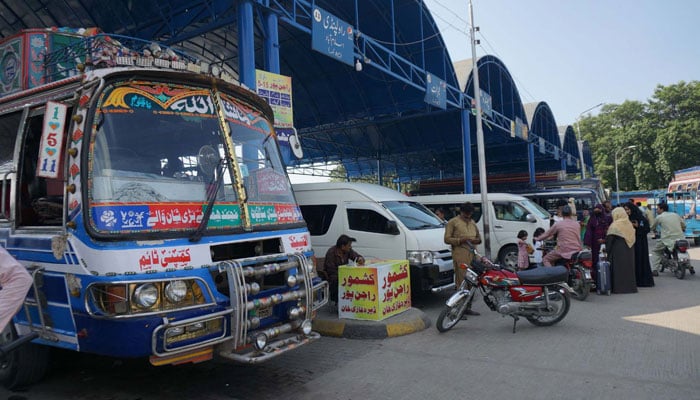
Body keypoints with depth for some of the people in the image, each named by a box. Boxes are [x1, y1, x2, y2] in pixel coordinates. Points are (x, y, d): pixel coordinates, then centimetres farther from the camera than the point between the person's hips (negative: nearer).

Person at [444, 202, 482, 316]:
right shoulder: (453, 222, 2)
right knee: (461, 282, -11)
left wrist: (477, 240, 6)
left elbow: (479, 237, 30)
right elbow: (447, 239, -4)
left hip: (473, 255, 7)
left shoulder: (472, 223, 23)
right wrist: (461, 240, -15)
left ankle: (468, 307, 17)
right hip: (460, 257, -7)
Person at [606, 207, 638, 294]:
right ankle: (630, 286, 17)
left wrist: (607, 249, -6)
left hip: (618, 250, -6)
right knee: (628, 267, 12)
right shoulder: (629, 224, 7)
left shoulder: (615, 225, -12)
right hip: (629, 249, 6)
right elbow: (632, 238, 11)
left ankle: (619, 288, 0)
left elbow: (609, 239, -14)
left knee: (619, 268, -1)